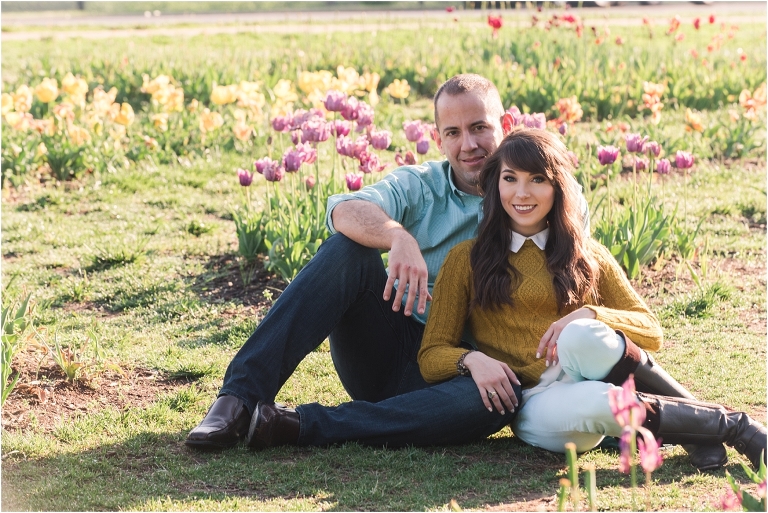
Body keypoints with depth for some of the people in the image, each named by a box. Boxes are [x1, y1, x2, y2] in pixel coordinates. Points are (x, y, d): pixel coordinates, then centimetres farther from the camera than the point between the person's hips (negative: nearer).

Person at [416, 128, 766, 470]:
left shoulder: (587, 256, 15)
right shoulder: (467, 260, 9)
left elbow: (651, 333, 8)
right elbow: (431, 356, 6)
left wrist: (589, 316, -12)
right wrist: (471, 360, -18)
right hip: (535, 405, -2)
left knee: (580, 334, -35)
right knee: (592, 405, -39)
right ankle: (728, 425, -23)